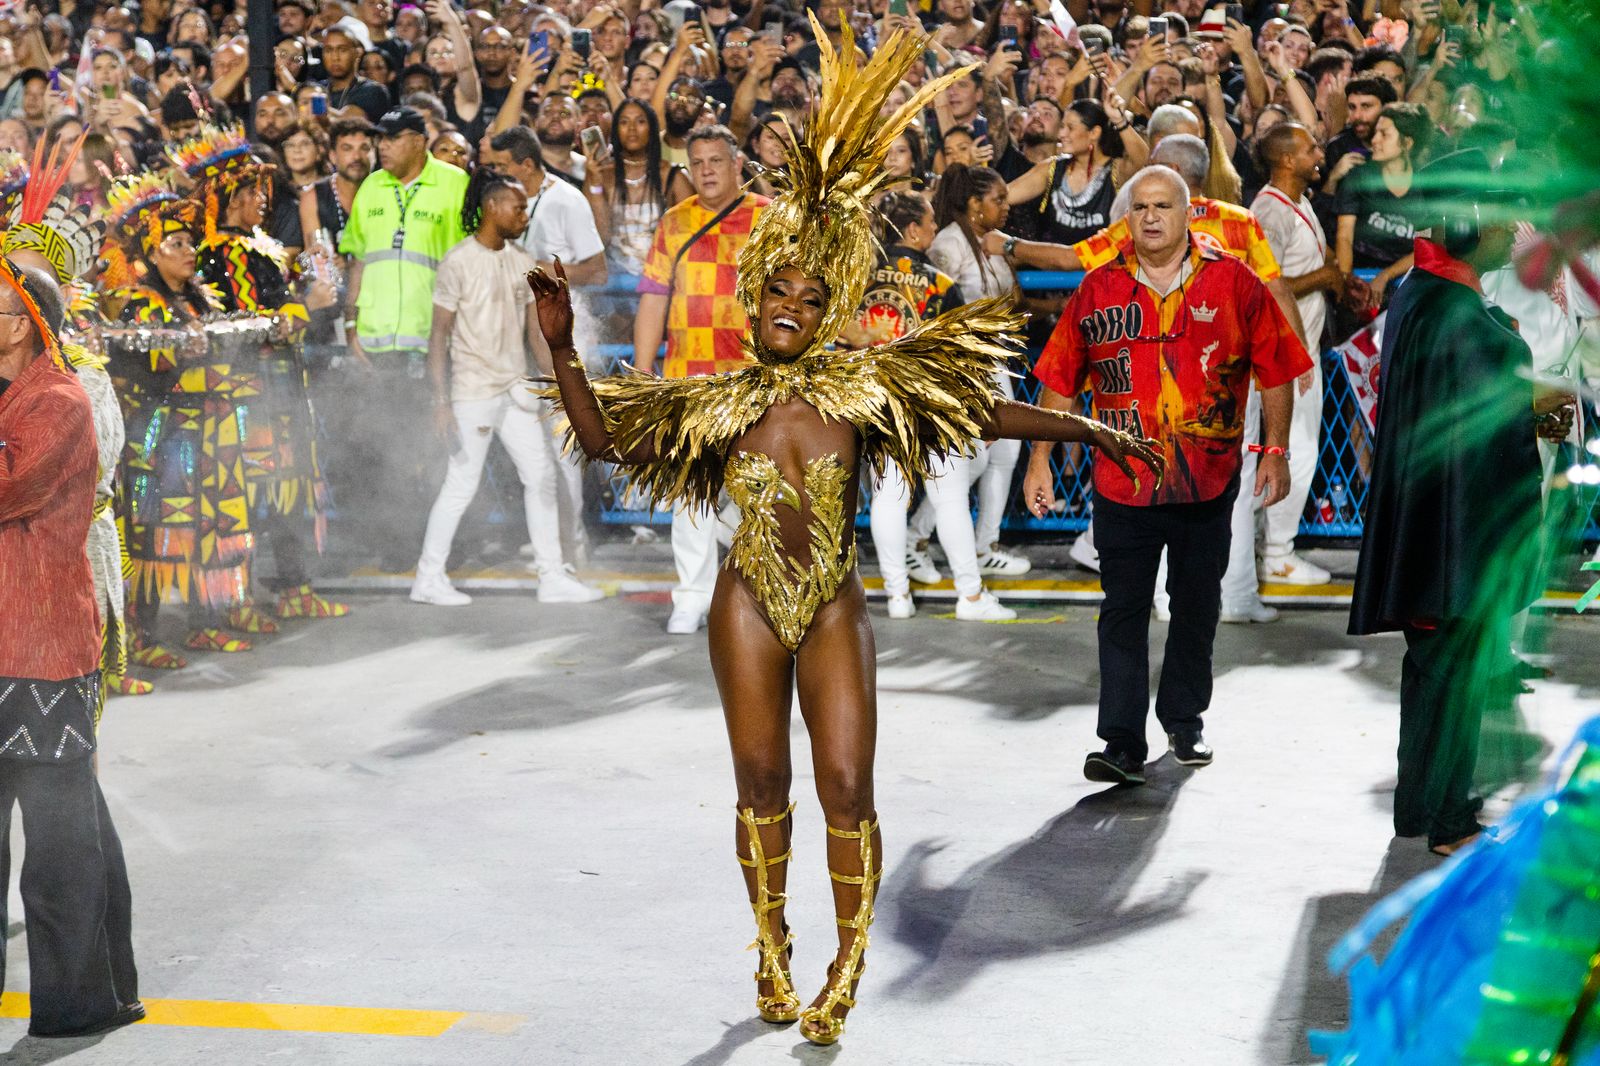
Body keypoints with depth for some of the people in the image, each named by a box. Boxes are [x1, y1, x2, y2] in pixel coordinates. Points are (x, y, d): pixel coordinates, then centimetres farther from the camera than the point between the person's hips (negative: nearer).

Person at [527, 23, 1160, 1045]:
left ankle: (846, 970, 9)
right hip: (751, 604, 1)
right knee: (762, 783, 7)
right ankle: (773, 953, 25)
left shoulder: (866, 387, -2)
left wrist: (1090, 429, -1)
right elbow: (602, 434, 1)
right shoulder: (717, 405, 0)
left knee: (848, 788, -6)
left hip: (835, 607, 0)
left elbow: (985, 412, 0)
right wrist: (563, 346, -10)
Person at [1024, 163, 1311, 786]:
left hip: (1209, 480, 0)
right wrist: (1040, 460, 2)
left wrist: (1275, 452, -1)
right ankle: (1123, 746, -1)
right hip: (1122, 482, 0)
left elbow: (1275, 372, 4)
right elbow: (1060, 380, 5)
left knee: (1197, 607, 13)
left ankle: (1184, 722, 30)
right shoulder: (1099, 289, 2)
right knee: (1124, 612, -2)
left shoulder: (1235, 284, 0)